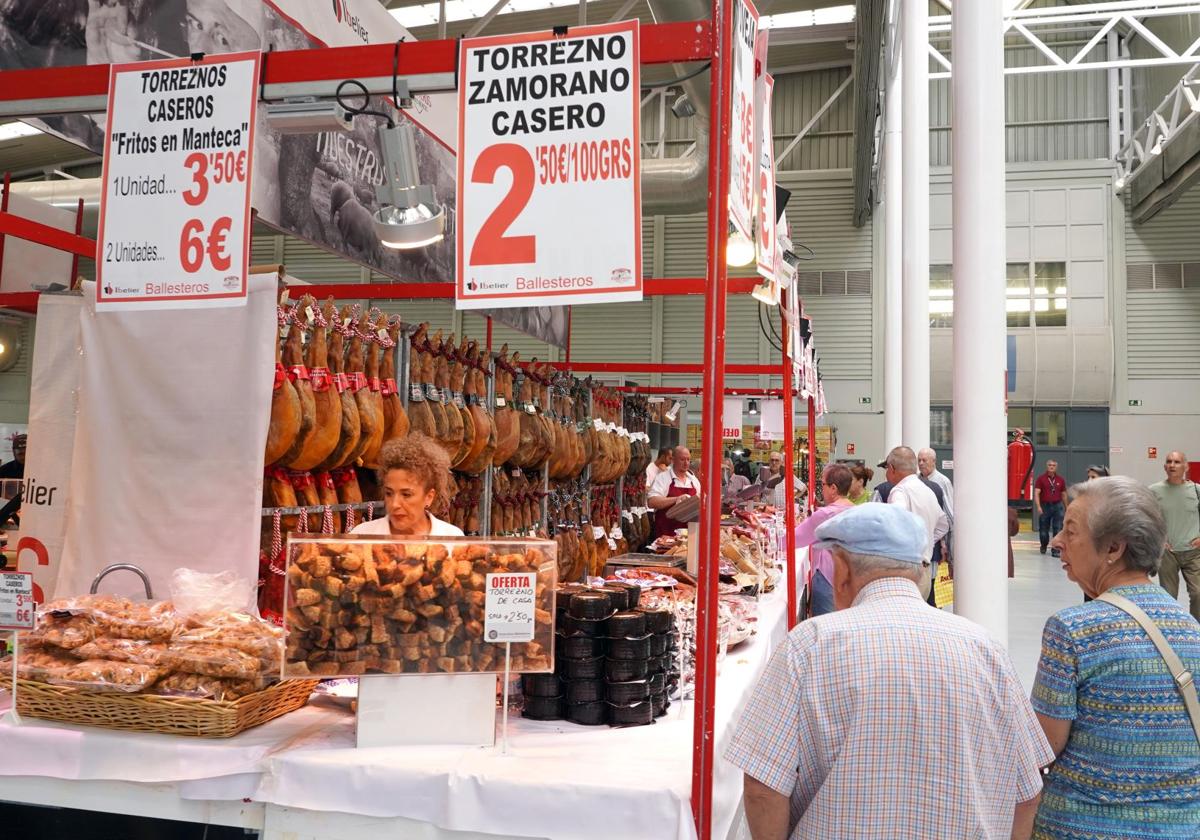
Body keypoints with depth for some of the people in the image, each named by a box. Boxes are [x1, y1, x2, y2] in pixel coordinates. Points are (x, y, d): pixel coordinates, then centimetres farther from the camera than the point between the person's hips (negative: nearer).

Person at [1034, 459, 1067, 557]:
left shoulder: (1061, 479, 5)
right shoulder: (1041, 478, -2)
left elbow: (1063, 494, 12)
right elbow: (1036, 493, -8)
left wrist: (1066, 508, 14)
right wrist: (1038, 507, -19)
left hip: (1057, 506, 1)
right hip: (1045, 506, -1)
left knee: (1058, 530, -6)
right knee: (1043, 530, 10)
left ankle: (1055, 550, -1)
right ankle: (1044, 546, 35)